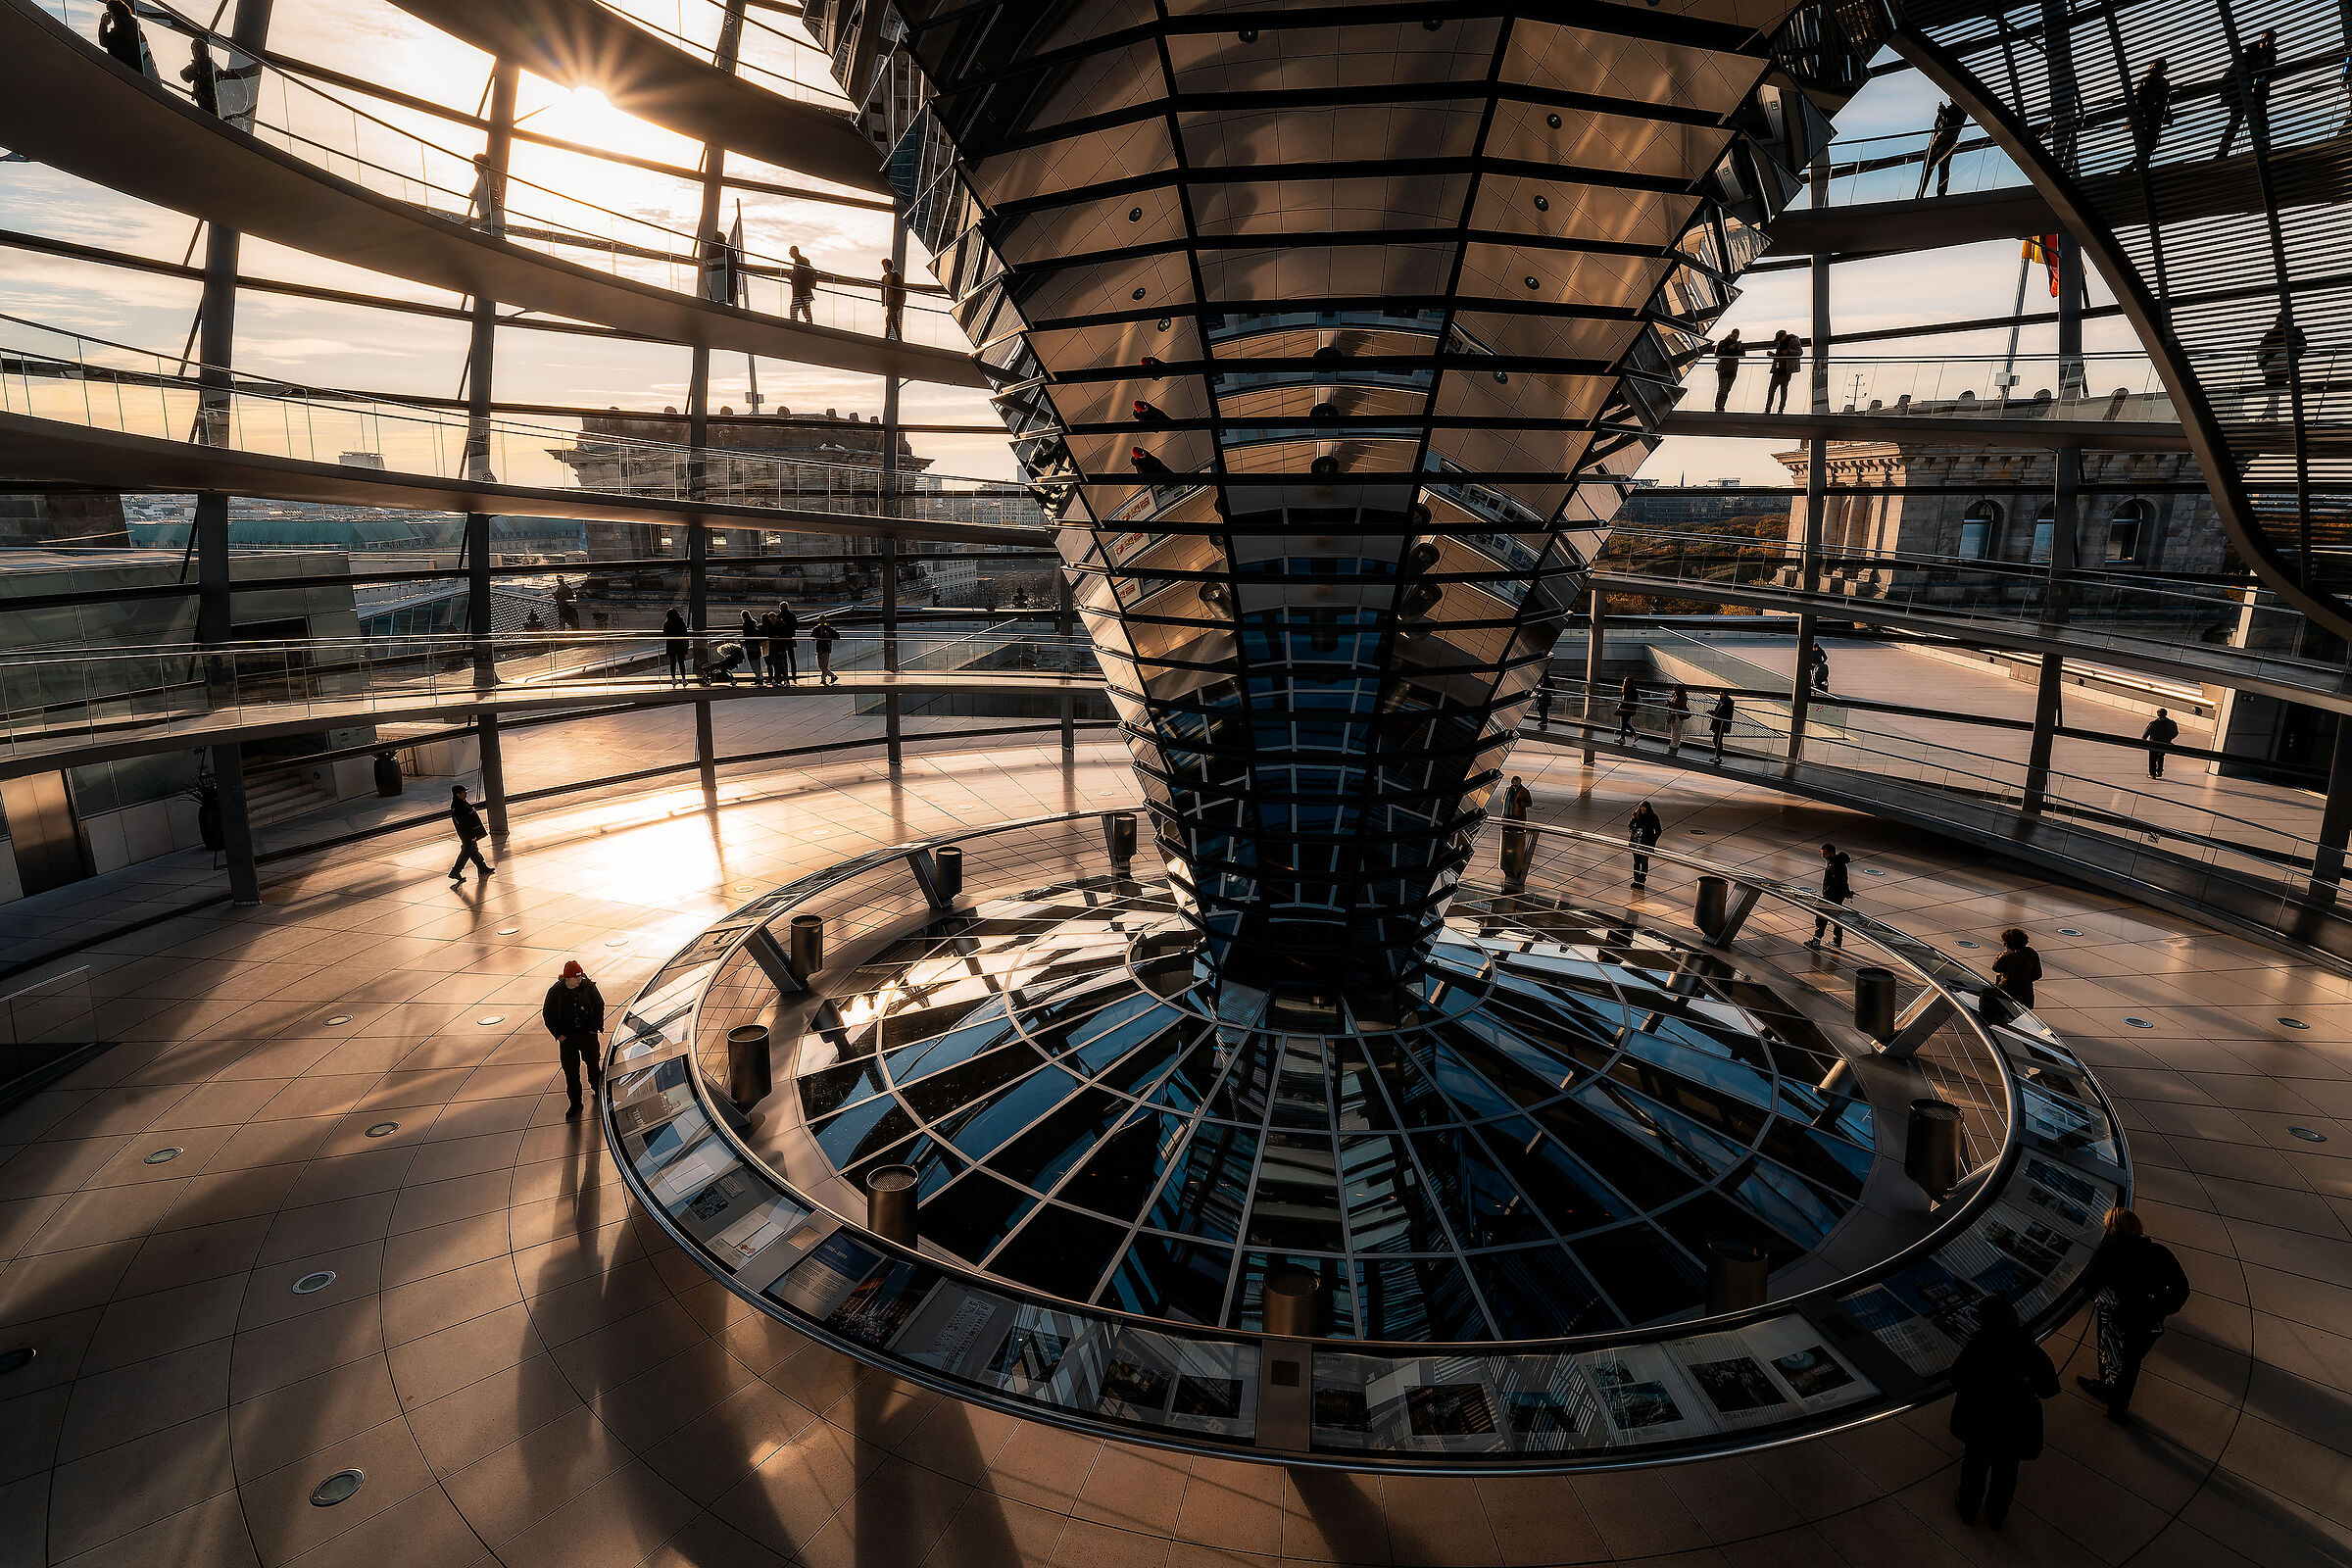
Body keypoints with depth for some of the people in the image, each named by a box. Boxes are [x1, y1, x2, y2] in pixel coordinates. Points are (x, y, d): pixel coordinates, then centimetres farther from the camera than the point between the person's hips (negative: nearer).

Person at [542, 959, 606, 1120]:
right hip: (567, 1037, -1)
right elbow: (547, 1014, 0)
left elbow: (599, 1004, 4)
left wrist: (596, 1027, -1)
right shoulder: (555, 992, -12)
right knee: (571, 1071, 2)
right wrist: (558, 1034, -6)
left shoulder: (588, 986, -10)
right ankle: (575, 1104, 13)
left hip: (588, 1034, 1)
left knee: (593, 1063, 15)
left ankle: (597, 1088, 41)